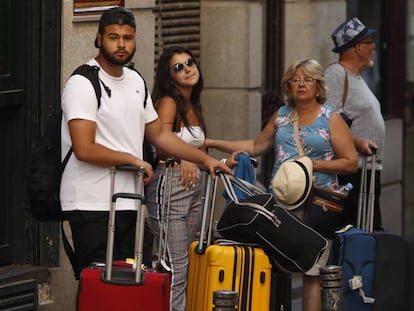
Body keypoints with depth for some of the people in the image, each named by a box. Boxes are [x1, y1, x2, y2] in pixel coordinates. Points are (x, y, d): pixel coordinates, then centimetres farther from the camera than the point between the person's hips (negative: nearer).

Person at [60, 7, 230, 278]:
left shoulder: (136, 81, 15)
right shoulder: (83, 84, -12)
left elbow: (159, 134, 23)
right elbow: (84, 149, -20)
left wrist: (205, 159, 16)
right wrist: (134, 160, -10)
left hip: (128, 203, 8)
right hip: (91, 205, -8)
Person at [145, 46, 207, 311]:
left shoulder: (194, 106, 15)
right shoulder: (168, 102, -10)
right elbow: (161, 144, -24)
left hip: (194, 188, 9)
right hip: (169, 186, -9)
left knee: (189, 261, 9)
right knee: (176, 265, -11)